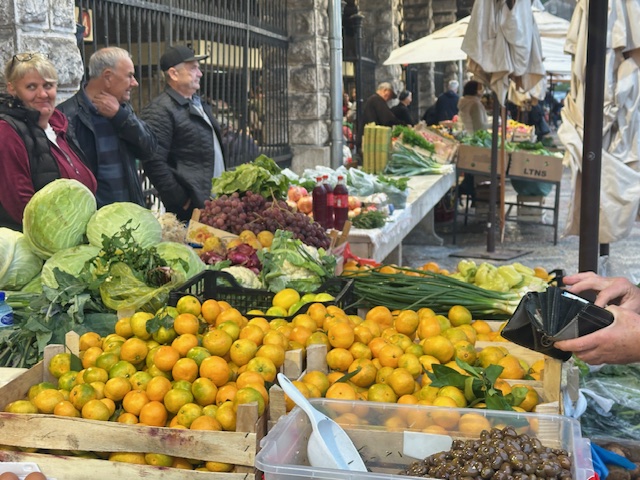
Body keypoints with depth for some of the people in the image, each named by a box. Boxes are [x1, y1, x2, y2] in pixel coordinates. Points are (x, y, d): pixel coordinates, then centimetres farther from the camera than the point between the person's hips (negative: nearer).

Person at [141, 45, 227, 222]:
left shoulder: (200, 105, 17)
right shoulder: (160, 111, -12)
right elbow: (154, 162, -19)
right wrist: (180, 201, -17)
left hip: (216, 200, 8)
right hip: (191, 207, -8)